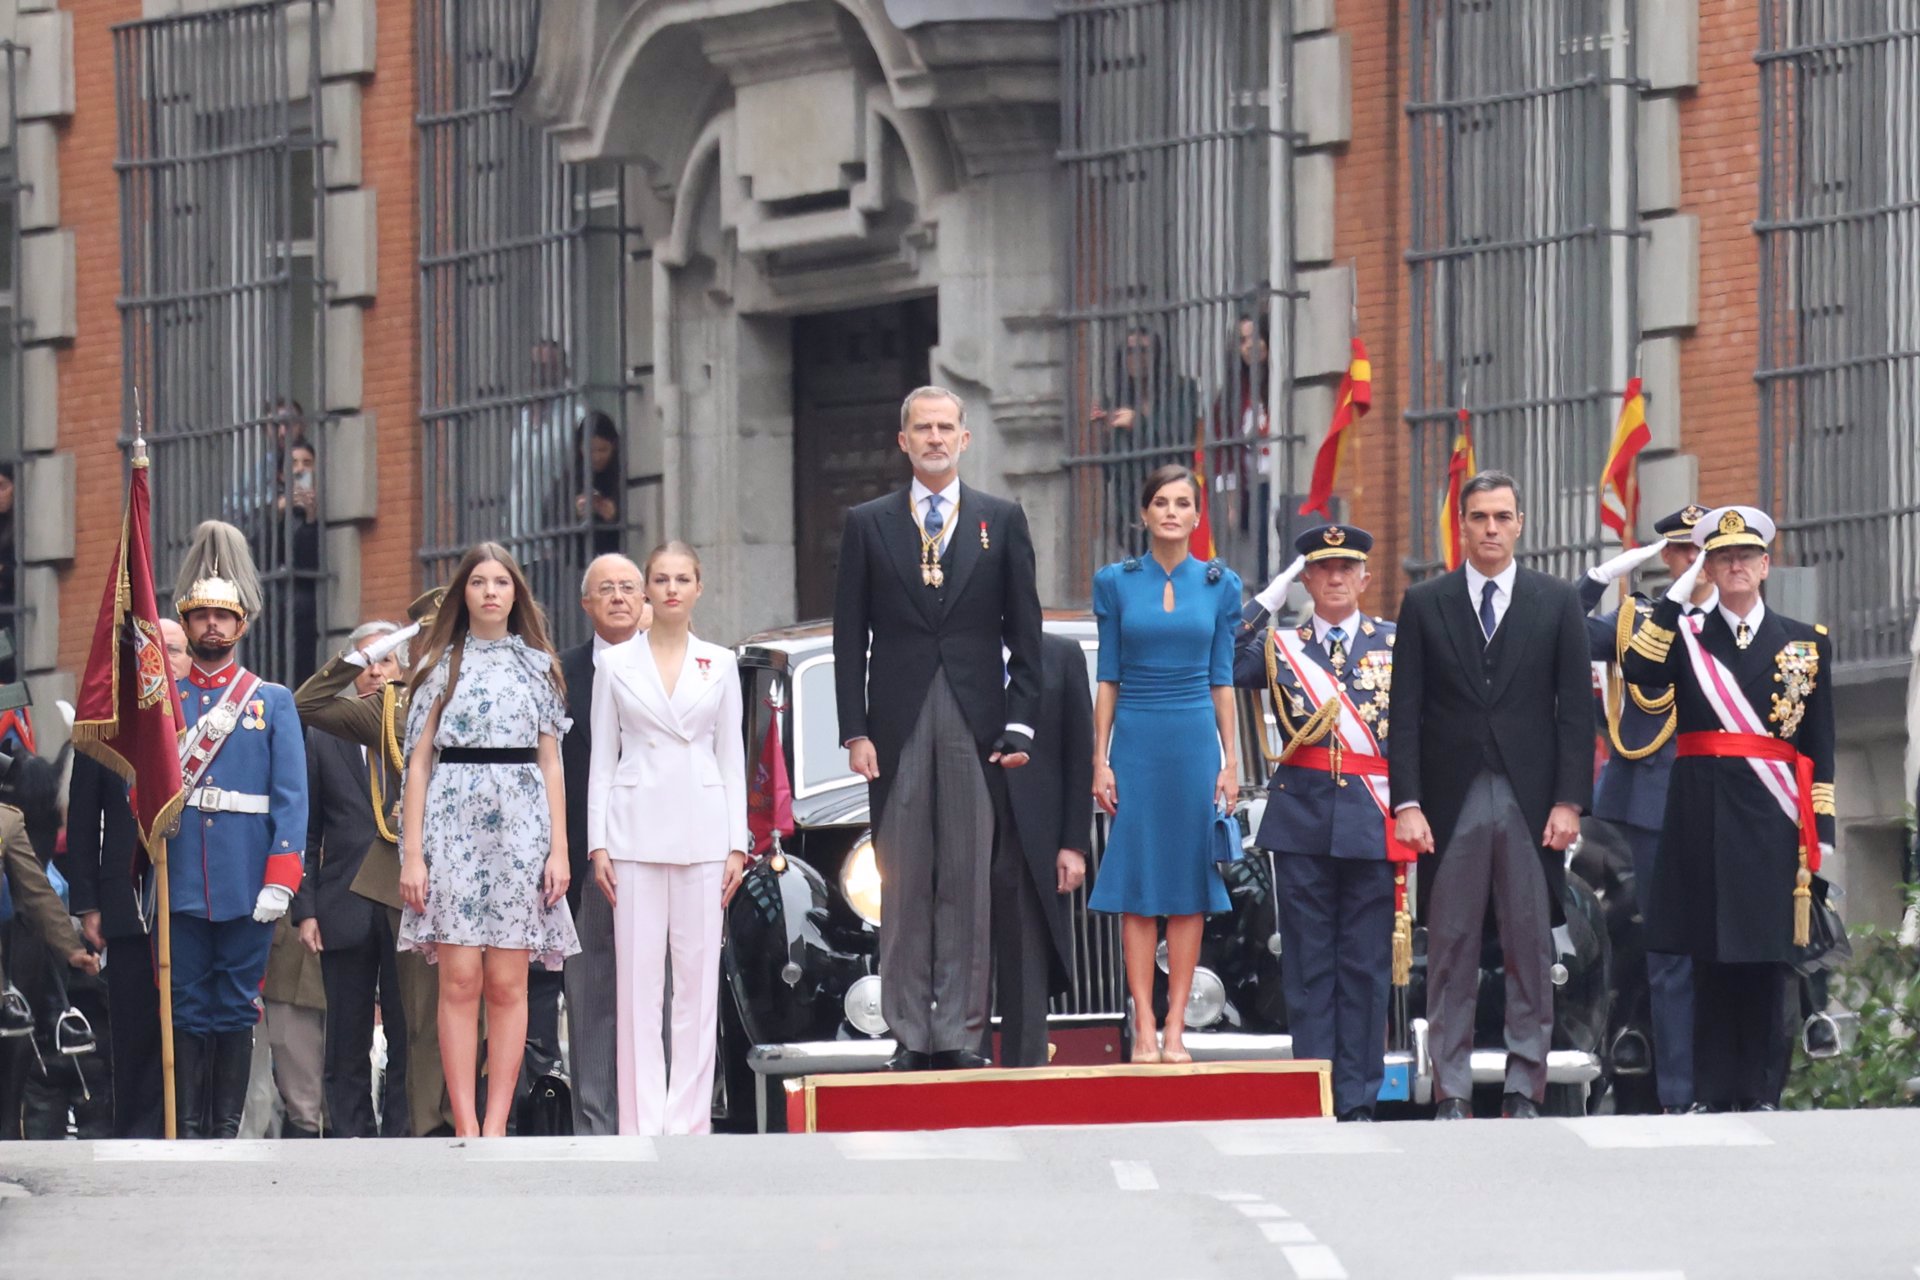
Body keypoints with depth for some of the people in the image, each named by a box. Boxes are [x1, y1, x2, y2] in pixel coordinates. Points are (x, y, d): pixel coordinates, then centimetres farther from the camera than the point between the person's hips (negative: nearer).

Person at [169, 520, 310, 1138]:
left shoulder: (274, 703, 8)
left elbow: (291, 796, 1)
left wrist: (281, 879, -8)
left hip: (247, 881, 0)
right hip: (180, 879, 0)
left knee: (235, 1010, 2)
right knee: (188, 1010, 1)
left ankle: (227, 1133, 5)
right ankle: (190, 1134, 3)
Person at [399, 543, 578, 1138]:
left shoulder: (537, 665, 13)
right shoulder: (441, 665, 8)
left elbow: (550, 764, 12)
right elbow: (419, 761, 5)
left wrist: (559, 848, 3)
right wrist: (412, 854, -2)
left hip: (521, 827, 1)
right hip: (454, 826, -1)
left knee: (507, 983, -2)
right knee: (460, 980, -7)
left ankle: (497, 1125, -1)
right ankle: (465, 1126, -7)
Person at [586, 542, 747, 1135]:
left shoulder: (719, 664, 9)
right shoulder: (615, 664, 6)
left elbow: (732, 757, 9)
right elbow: (602, 757, 6)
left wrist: (737, 845, 2)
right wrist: (598, 843, -1)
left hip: (701, 832, 1)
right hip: (636, 831, -1)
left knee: (699, 978, 0)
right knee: (638, 979, -3)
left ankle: (688, 1119, 3)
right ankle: (642, 1120, -3)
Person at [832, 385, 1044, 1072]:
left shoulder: (1001, 521, 9)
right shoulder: (868, 524, 10)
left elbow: (1025, 633, 8)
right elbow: (850, 636, 7)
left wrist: (1019, 725, -1)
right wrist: (855, 731, -2)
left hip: (976, 728, 0)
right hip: (898, 726, 0)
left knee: (970, 886, -2)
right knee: (904, 887, 0)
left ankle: (961, 1033, -1)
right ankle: (910, 1034, 2)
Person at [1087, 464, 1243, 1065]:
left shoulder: (1219, 585, 6)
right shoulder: (1117, 582, 4)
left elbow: (1222, 679, 7)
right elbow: (1108, 677, 4)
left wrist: (1230, 760, 2)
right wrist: (1100, 759, -1)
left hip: (1196, 740, 1)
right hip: (1136, 740, -1)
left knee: (1189, 885, 0)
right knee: (1137, 885, -3)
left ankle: (1175, 1029, 3)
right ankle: (1144, 1029, -1)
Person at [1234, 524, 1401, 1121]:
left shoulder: (1397, 644, 9)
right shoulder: (1280, 645, 9)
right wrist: (1268, 602, -3)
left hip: (1372, 821, 0)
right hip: (1302, 821, 0)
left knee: (1365, 966, 1)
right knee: (1309, 965, 2)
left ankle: (1358, 1098, 5)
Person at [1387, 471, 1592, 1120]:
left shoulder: (1557, 603, 9)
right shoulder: (1425, 604, 8)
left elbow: (1576, 708, 5)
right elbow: (1405, 712, 5)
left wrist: (1569, 801, -4)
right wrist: (1406, 803, -5)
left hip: (1531, 801, 0)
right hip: (1452, 800, 0)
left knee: (1531, 951, 0)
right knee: (1451, 952, 0)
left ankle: (1524, 1087, 4)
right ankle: (1452, 1092, 2)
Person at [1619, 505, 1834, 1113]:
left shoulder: (1807, 643, 10)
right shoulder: (1684, 636, 10)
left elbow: (1819, 746, 8)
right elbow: (1639, 671, -11)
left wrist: (1820, 828, 2)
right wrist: (1677, 596, -10)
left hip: (1773, 820, 0)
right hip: (1704, 815, 0)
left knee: (1767, 958, -1)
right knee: (1711, 955, 1)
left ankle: (1761, 1092, 3)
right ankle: (1715, 1093, 5)